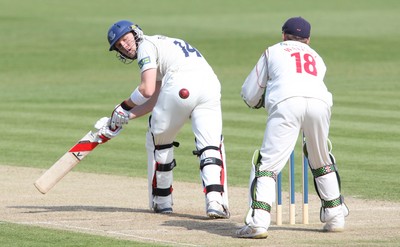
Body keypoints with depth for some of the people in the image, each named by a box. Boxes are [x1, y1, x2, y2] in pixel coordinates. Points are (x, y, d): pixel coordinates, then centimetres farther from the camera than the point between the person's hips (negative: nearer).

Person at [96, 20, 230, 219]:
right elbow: (155, 101, 32)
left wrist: (124, 107, 16)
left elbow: (147, 91, -1)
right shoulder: (163, 45, 36)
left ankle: (161, 200, 23)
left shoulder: (146, 46, 12)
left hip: (181, 83, -7)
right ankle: (216, 200, -22)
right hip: (211, 83, 7)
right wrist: (126, 117, 31)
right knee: (211, 147, 0)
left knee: (158, 140, 16)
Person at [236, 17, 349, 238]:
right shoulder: (317, 58, 35)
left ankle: (258, 222, -21)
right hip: (320, 102, 3)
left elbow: (250, 95, 25)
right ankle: (335, 217, 29)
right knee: (322, 162, 25)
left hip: (286, 103, -3)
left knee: (267, 163, -6)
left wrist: (261, 101, 47)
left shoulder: (273, 51, 27)